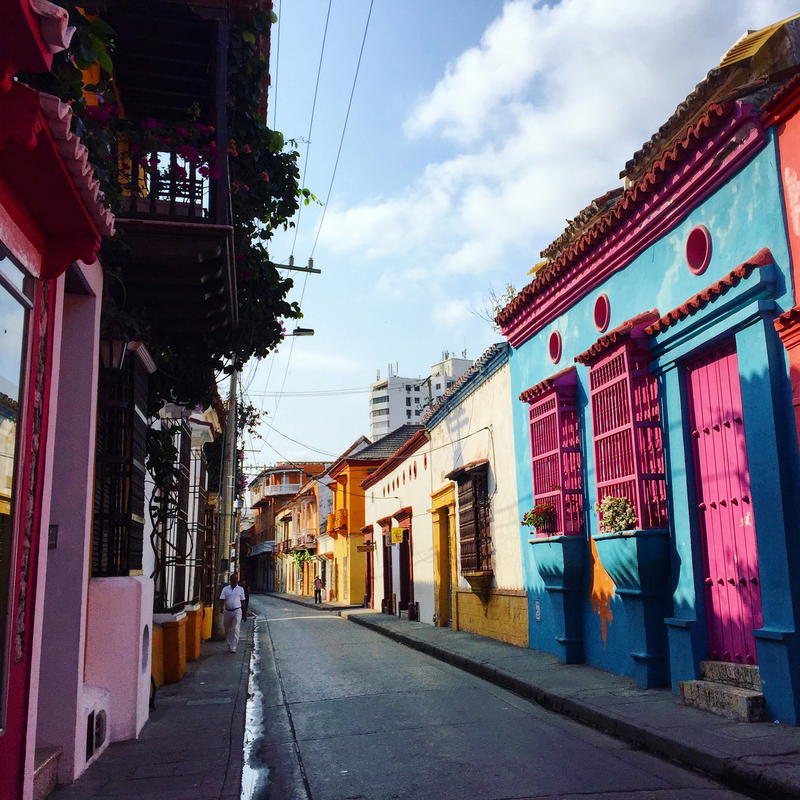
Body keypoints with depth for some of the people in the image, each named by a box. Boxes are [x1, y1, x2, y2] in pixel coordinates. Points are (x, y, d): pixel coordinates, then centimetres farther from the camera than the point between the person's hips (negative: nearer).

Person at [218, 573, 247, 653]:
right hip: (227, 611, 2)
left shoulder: (240, 589, 6)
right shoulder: (225, 589, 5)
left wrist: (245, 613, 11)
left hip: (237, 611, -2)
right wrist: (221, 609, -19)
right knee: (227, 630, 10)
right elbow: (222, 600, -1)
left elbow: (243, 602, 10)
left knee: (235, 629, -12)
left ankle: (233, 647, -12)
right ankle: (229, 646, 26)